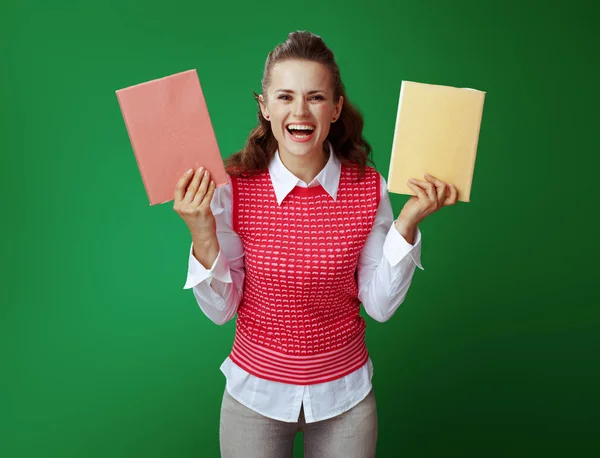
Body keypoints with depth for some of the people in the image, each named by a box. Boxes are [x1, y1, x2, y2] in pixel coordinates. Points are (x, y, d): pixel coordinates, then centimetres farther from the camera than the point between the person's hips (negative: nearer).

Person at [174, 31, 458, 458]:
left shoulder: (369, 188, -12)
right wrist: (202, 234, -25)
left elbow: (380, 305, -9)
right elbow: (221, 309, -10)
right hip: (256, 392, -1)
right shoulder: (234, 187, -16)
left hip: (345, 392, 1)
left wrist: (407, 224, -19)